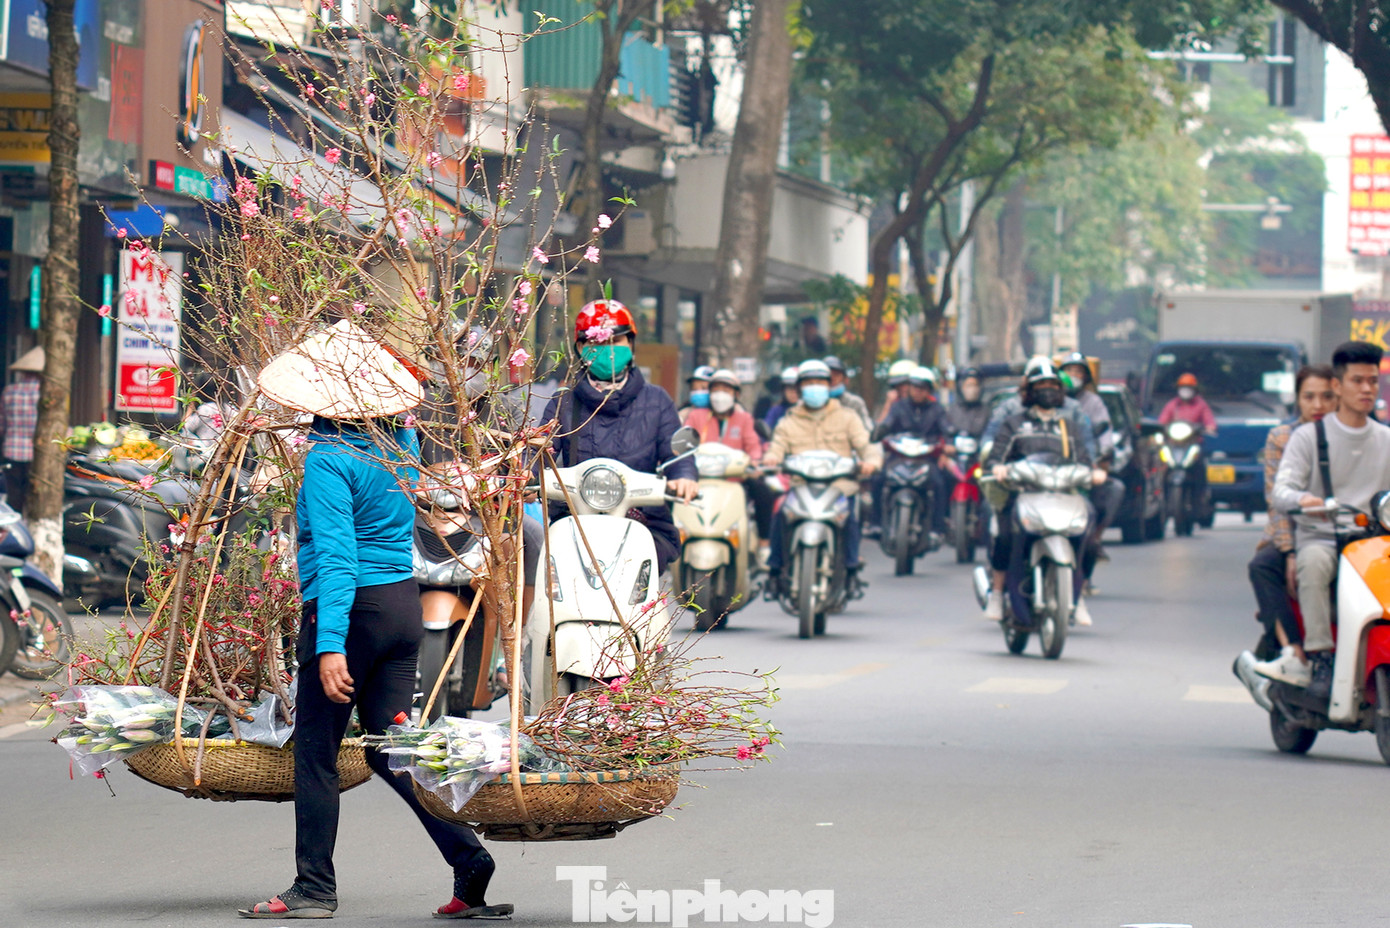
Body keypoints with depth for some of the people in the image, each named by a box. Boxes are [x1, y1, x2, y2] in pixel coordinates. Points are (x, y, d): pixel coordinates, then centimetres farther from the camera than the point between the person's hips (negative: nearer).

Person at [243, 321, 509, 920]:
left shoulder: (328, 460, -15)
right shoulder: (398, 445, 7)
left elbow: (336, 557, -23)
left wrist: (330, 645, -27)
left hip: (353, 607, -7)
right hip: (405, 601, 7)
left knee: (315, 752, 4)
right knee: (390, 748, 10)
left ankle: (314, 890, 8)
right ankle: (469, 861, -2)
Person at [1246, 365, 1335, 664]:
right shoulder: (1281, 438, 7)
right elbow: (1278, 499, -1)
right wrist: (1291, 553, -14)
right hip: (1290, 536, 1)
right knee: (1262, 565, -30)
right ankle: (1292, 649, -42)